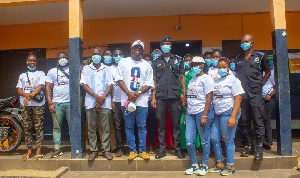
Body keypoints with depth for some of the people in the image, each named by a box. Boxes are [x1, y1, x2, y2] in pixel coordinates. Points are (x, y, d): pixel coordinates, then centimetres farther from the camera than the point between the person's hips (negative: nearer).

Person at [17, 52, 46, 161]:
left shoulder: (41, 74, 11)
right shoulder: (22, 76, 20)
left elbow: (40, 86, -5)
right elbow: (19, 90, 10)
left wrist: (30, 96, -17)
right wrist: (27, 95, -12)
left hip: (38, 104, -3)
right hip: (25, 104, 3)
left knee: (38, 127, -5)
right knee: (27, 127, 2)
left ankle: (39, 149, 0)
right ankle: (29, 150, 9)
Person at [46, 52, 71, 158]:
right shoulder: (52, 71, 12)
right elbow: (48, 87, 6)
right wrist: (50, 103, -4)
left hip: (70, 103, 0)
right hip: (57, 103, 1)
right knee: (56, 127, 3)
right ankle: (57, 148, 9)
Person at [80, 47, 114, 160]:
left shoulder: (106, 69, 14)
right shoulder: (86, 69, 14)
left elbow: (110, 85, 6)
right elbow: (84, 85, 3)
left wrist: (102, 98, -9)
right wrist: (96, 96, -10)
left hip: (105, 103, 0)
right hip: (90, 102, 1)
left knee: (106, 128, 0)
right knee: (91, 128, 4)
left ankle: (106, 150, 8)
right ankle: (93, 151, 13)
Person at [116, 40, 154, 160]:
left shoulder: (147, 65, 11)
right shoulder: (123, 62, 10)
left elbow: (149, 84, 4)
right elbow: (120, 79, 3)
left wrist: (138, 93, -11)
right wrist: (129, 93, -10)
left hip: (142, 100, 0)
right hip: (126, 100, 0)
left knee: (142, 126, 3)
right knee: (129, 127, 5)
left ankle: (142, 150, 14)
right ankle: (132, 150, 15)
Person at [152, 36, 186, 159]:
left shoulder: (178, 61, 13)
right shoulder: (156, 62, 13)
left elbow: (182, 78, 11)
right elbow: (154, 80, 10)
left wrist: (184, 94, 2)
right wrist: (153, 97, 2)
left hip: (175, 96, 0)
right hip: (160, 97, 1)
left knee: (176, 124, 3)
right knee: (161, 124, 4)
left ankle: (177, 149, 13)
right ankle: (162, 149, 13)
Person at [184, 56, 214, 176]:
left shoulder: (206, 79, -3)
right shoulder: (192, 80, 19)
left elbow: (209, 98, -11)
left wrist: (204, 116, -18)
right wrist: (186, 114, 15)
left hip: (202, 113, -7)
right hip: (191, 114, 7)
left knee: (204, 141, 4)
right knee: (189, 141, 5)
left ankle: (204, 166, 18)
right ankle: (194, 164, 21)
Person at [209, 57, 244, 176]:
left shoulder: (233, 80, -4)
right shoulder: (215, 81, 15)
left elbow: (238, 99, -11)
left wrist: (233, 117, -19)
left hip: (228, 112, -7)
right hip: (217, 113, 7)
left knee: (228, 140, 0)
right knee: (213, 138, 7)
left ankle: (230, 166, 16)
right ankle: (220, 164, 23)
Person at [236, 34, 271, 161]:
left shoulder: (260, 56, 4)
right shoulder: (239, 58, 14)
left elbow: (268, 72, 11)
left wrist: (260, 84, 2)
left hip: (255, 94, -4)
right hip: (242, 94, 4)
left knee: (258, 121, -3)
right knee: (245, 121, 8)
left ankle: (259, 148, 5)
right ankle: (249, 146, 19)